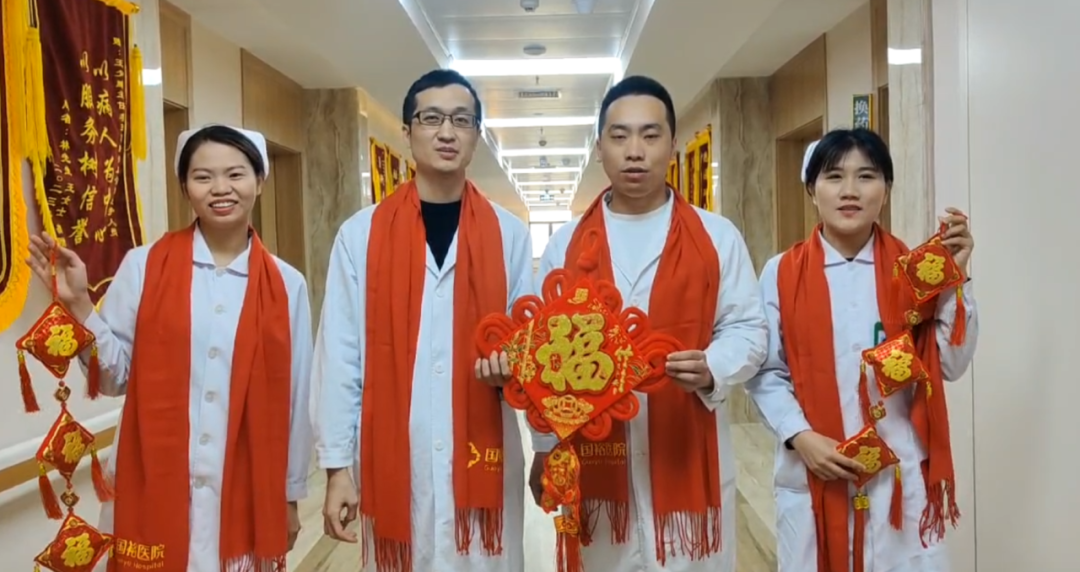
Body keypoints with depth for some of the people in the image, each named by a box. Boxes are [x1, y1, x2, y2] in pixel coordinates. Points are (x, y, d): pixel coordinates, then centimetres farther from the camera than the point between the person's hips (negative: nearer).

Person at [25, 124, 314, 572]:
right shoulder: (144, 267, -1)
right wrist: (78, 305, -13)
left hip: (249, 492, 1)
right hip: (156, 489, 0)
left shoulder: (286, 284, 0)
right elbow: (114, 377, 1)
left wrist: (291, 493, 8)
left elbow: (294, 396, 3)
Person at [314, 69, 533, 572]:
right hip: (391, 457, 0)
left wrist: (511, 368, -11)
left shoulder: (508, 233, 4)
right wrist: (336, 465, -2)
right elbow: (338, 355, 0)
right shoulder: (361, 233, 0)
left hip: (483, 457, 1)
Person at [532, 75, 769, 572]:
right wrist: (545, 448, 6)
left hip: (688, 451, -1)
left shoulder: (717, 236, 2)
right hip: (592, 455, 1)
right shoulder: (566, 243, 6)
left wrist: (711, 370, -20)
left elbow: (747, 329, 2)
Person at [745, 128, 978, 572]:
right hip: (812, 476, -1)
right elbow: (765, 373, -2)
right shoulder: (782, 274, -3)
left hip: (902, 474, 1)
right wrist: (800, 437, -15)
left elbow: (949, 365, -1)